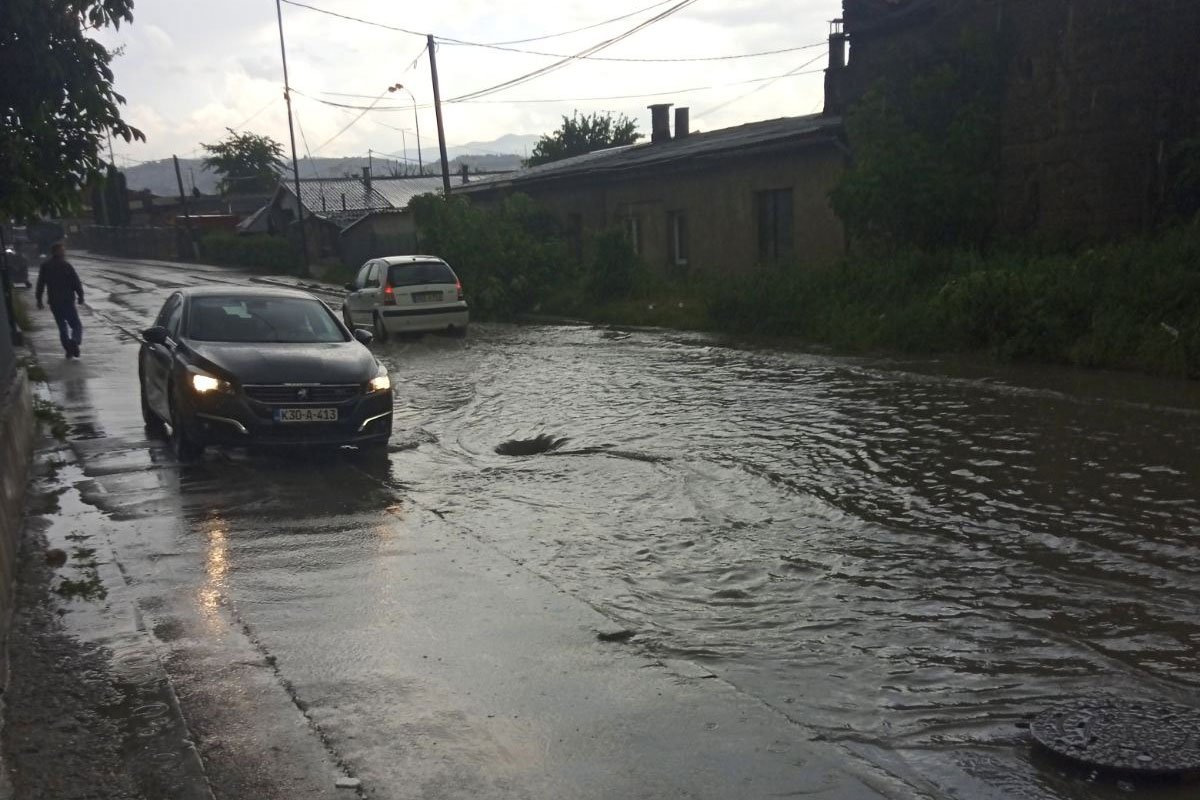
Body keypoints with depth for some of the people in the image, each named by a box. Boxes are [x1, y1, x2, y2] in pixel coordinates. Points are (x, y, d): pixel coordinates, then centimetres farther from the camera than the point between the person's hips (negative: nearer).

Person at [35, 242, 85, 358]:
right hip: (67, 301, -4)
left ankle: (69, 349, 6)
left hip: (53, 302, 4)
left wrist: (39, 300, 14)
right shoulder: (66, 265, -9)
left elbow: (40, 284, 9)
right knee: (76, 325, 1)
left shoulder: (45, 266, 6)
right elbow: (76, 282, -10)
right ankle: (75, 341, -26)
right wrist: (81, 296, 0)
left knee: (62, 326, 14)